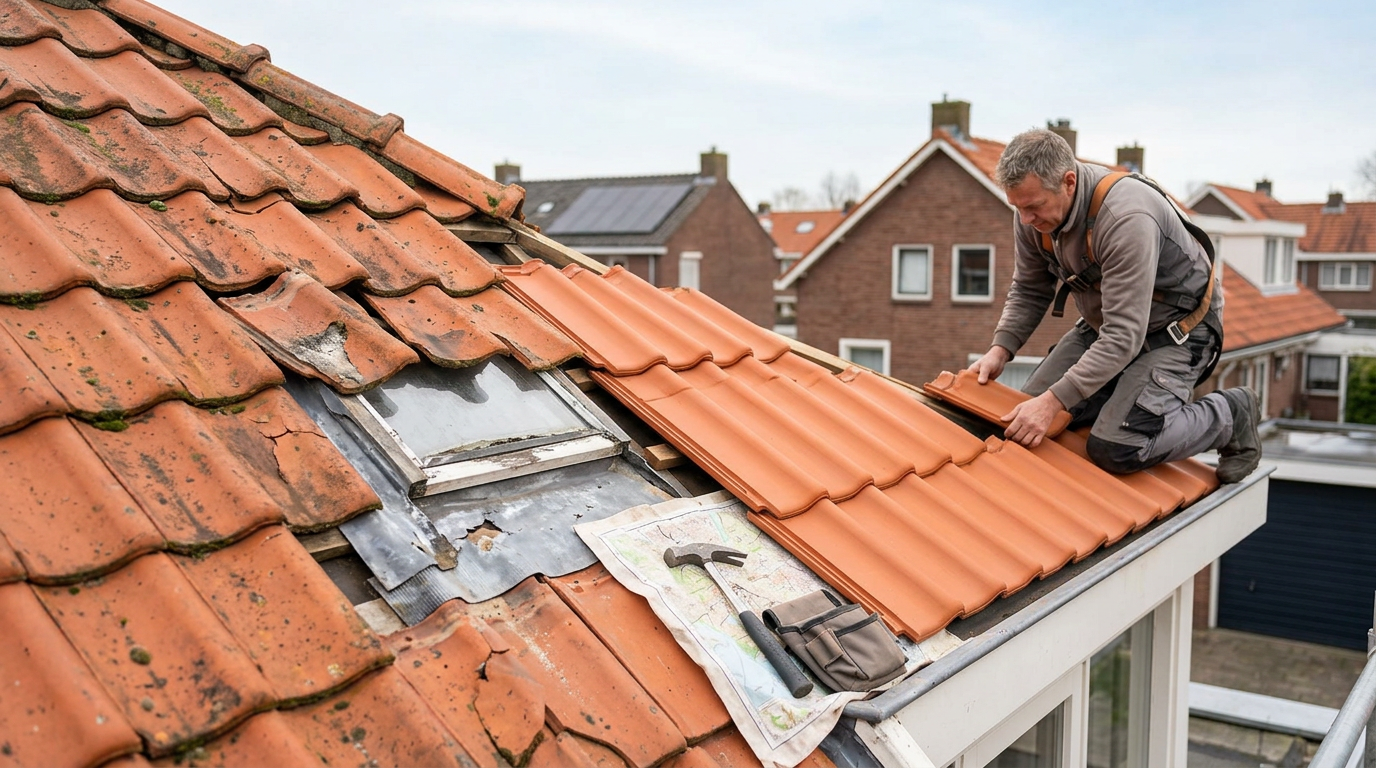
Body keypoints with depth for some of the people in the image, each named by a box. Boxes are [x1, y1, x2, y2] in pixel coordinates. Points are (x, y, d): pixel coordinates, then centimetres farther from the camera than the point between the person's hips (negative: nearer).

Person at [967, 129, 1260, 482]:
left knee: (1114, 450, -23)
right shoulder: (1033, 208, -12)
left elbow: (1124, 335, -36)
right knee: (1026, 419, -1)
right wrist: (1000, 350, -14)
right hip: (1102, 324, 8)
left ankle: (1230, 416, 2)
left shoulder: (1127, 219, -35)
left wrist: (1053, 401, -40)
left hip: (1177, 330, -7)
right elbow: (1029, 291, 3)